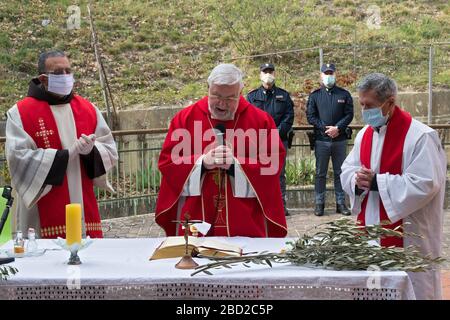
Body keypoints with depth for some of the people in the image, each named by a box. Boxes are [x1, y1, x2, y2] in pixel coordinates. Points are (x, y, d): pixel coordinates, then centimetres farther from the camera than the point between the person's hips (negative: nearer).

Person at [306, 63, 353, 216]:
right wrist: (325, 128, -11)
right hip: (321, 139, 0)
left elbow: (349, 114, 2)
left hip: (340, 139, 1)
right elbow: (310, 116, 0)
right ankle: (319, 204, 9)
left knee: (340, 173, 6)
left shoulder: (344, 94, 7)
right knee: (320, 173, 3)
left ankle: (341, 203, 13)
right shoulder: (315, 95, 6)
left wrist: (337, 128, -13)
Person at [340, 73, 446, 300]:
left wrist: (376, 182, -21)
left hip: (406, 235, -7)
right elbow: (347, 170, 14)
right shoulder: (365, 134, 8)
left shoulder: (420, 136, -17)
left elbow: (424, 184, -23)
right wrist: (357, 179, -11)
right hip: (369, 231, 7)